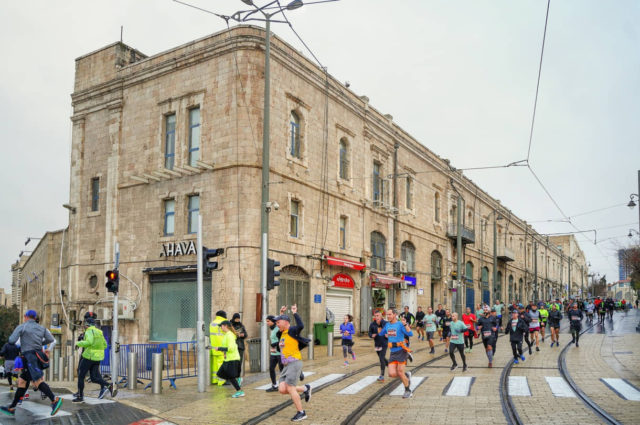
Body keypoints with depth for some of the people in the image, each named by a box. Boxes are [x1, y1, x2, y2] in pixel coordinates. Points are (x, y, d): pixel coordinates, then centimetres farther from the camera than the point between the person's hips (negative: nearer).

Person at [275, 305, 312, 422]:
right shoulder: (282, 333, 17)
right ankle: (305, 389, 18)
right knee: (282, 389, -1)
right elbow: (280, 323, 39)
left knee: (290, 388, -9)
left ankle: (301, 413, 2)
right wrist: (281, 313, 32)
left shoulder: (292, 330, -8)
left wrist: (295, 313, -21)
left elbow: (301, 326, -30)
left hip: (295, 363, -8)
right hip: (286, 365, 8)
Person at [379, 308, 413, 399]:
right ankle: (406, 376, 25)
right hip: (392, 352, 6)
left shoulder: (400, 324, -10)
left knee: (400, 372, -3)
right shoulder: (387, 325, 10)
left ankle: (408, 390, 20)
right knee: (392, 374, -5)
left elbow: (410, 334, -25)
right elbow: (381, 333, 29)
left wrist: (405, 324, -34)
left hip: (401, 350, -6)